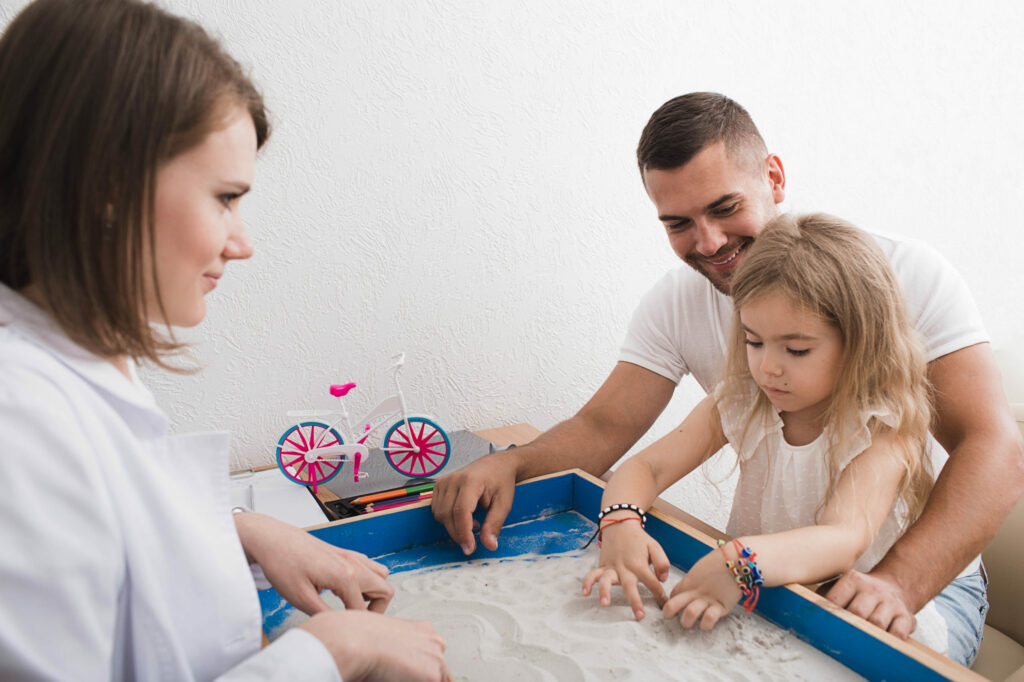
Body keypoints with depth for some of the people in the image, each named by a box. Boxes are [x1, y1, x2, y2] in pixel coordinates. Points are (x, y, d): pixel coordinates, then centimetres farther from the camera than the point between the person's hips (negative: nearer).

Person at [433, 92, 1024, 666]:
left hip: (920, 576, -2)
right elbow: (602, 429, -5)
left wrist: (897, 584, -37)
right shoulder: (676, 303, -2)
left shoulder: (904, 273, -15)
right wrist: (509, 464, -26)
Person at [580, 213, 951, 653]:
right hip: (755, 605, -1)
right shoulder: (740, 403, -6)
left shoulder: (882, 433, -17)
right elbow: (646, 467, -7)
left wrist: (740, 562, -50)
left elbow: (845, 541, -32)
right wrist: (620, 526, -30)